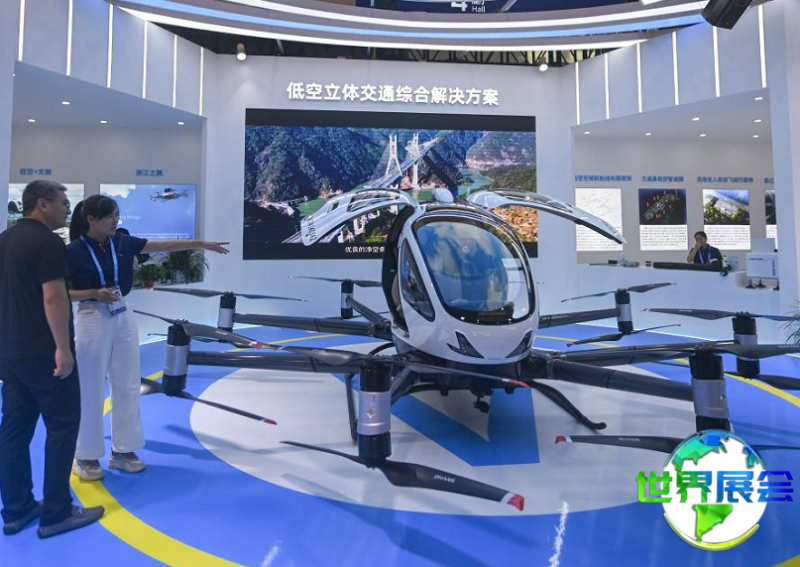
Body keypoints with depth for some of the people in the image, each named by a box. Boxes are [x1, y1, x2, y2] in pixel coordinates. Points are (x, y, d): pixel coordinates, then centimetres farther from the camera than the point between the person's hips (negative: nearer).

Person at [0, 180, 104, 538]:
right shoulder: (47, 242, -16)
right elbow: (53, 298, -22)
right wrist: (63, 347, -18)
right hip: (42, 352, -9)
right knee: (62, 425, 0)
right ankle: (56, 513, 6)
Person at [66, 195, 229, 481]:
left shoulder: (122, 242, 3)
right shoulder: (74, 251, -11)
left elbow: (162, 246, 3)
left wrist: (200, 243, -1)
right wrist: (94, 293, -19)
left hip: (123, 318, 6)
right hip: (92, 321, -6)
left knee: (127, 387, 10)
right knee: (91, 391, 3)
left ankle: (122, 451, 24)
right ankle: (85, 457, 21)